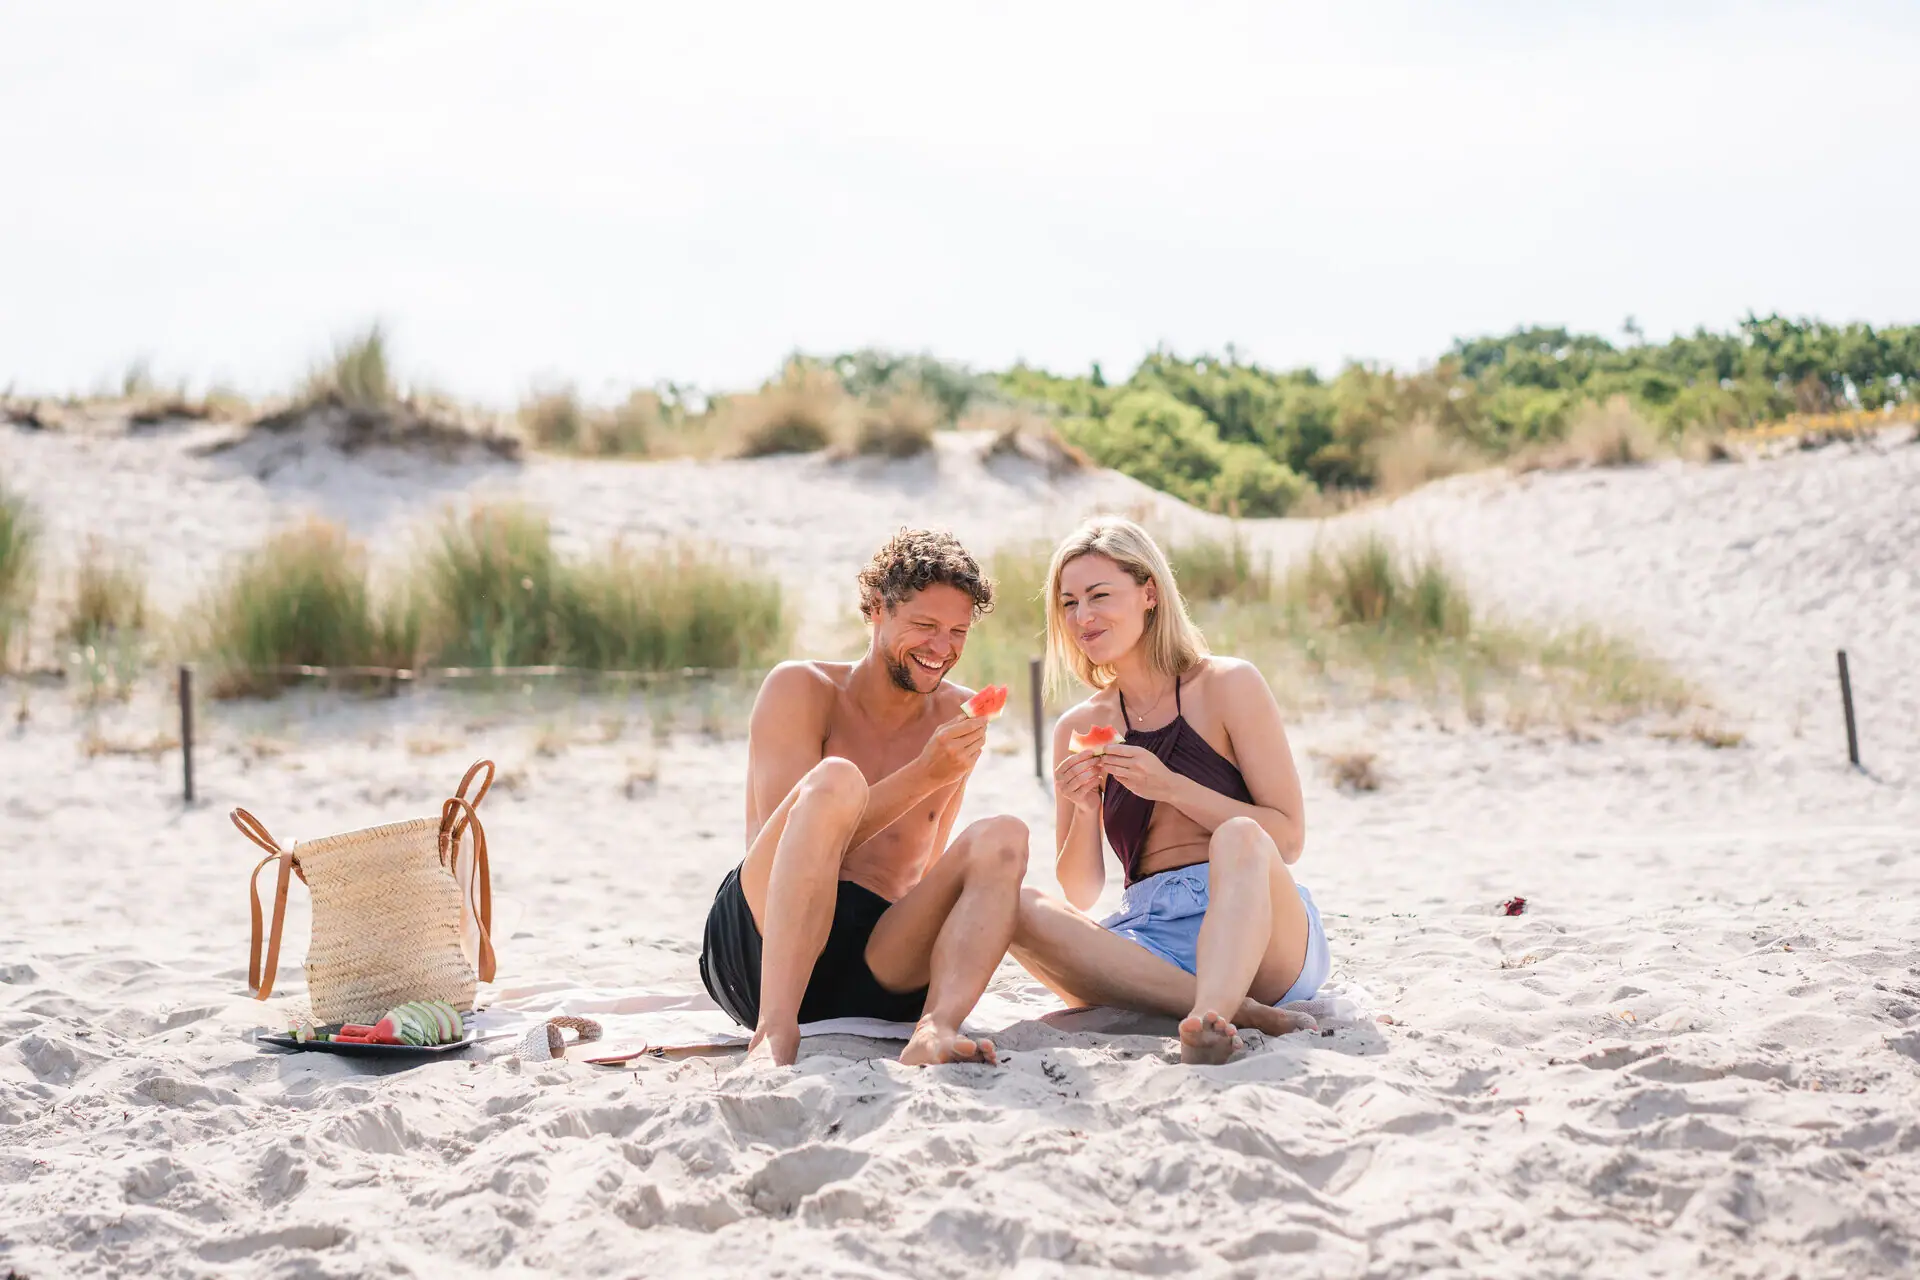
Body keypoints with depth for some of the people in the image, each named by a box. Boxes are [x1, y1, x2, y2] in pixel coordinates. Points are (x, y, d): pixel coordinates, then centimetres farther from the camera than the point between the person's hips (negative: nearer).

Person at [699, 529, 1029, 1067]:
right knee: (836, 780, -28)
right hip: (757, 952, -3)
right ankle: (775, 1036, -42)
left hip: (877, 978, 4)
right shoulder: (801, 689, 3)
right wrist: (925, 776, -14)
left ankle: (937, 1029, -44)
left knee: (1002, 839, -17)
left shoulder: (959, 715, 15)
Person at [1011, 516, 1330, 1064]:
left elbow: (1288, 839, -1)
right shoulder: (1079, 729, 14)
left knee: (1238, 837, -34)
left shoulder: (1228, 685, 4)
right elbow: (1080, 894, 13)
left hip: (1262, 934, -3)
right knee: (1016, 908, -26)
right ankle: (1235, 1010, -39)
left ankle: (1207, 1020, -59)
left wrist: (1171, 787, -11)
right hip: (1149, 938, 3)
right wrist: (1084, 811, -6)